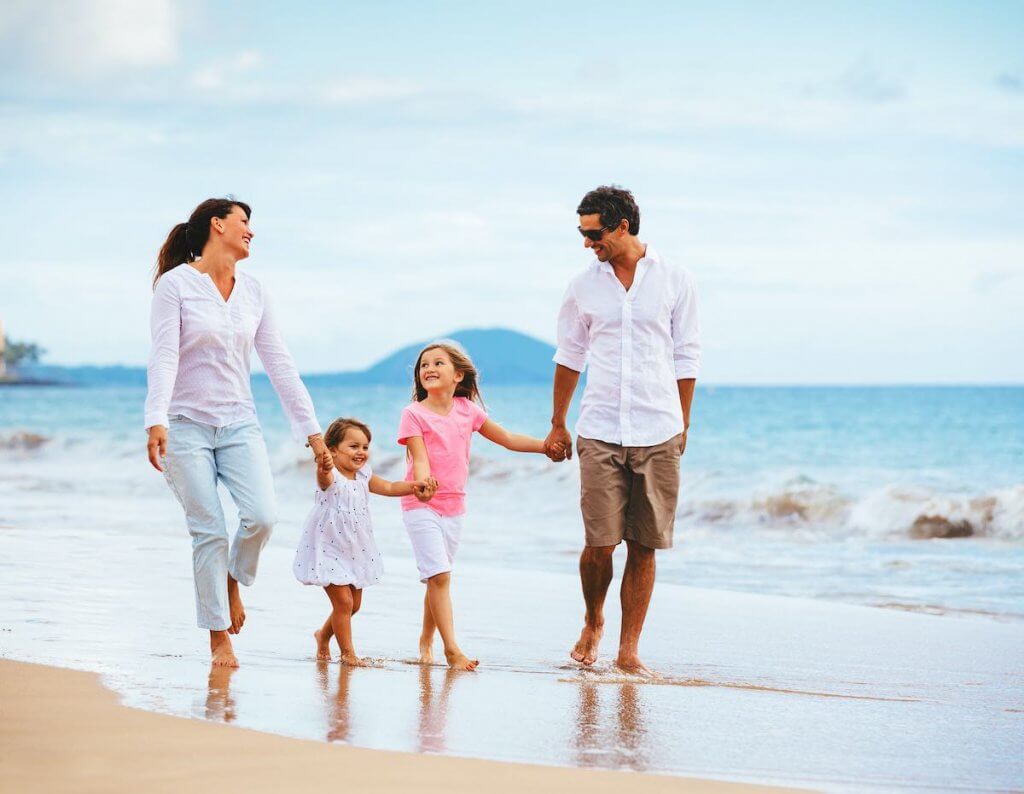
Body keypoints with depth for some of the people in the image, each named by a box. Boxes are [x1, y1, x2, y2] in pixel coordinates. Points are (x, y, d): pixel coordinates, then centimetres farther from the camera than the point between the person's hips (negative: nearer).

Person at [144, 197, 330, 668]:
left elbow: (279, 364, 11)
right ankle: (219, 637, 5)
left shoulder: (252, 291, 10)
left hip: (239, 424, 4)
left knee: (261, 515, -17)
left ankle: (232, 581, 13)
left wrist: (311, 430, 8)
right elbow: (164, 356, -14)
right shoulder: (176, 284, -5)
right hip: (188, 425, -4)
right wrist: (156, 422, -27)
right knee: (210, 532, -7)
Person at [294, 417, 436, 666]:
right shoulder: (330, 477, -20)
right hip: (330, 550, -8)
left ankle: (324, 635, 37)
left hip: (355, 550, 8)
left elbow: (389, 488, 11)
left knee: (354, 604, 14)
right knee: (343, 601, -9)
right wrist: (324, 469, -68)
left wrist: (416, 486, -5)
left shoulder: (363, 477, 3)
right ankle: (347, 652, 4)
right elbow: (324, 479, -44)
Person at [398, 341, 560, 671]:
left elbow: (507, 439, 13)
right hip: (422, 507, -5)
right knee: (440, 575, -15)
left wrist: (549, 445, 7)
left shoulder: (467, 410, 6)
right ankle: (452, 649, -17)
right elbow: (419, 458, -15)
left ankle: (426, 641, 27)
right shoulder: (414, 413, -6)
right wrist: (422, 483, -37)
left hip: (453, 507, 5)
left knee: (437, 578, 11)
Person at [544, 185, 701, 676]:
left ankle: (629, 649, 7)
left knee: (644, 545, 0)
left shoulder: (674, 281, 3)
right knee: (600, 543, -7)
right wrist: (557, 425, 17)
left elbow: (686, 357, 9)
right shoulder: (584, 286, 7)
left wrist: (682, 425, 9)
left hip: (658, 434, 0)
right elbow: (570, 357, 16)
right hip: (600, 432, 1)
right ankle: (592, 622, 20)